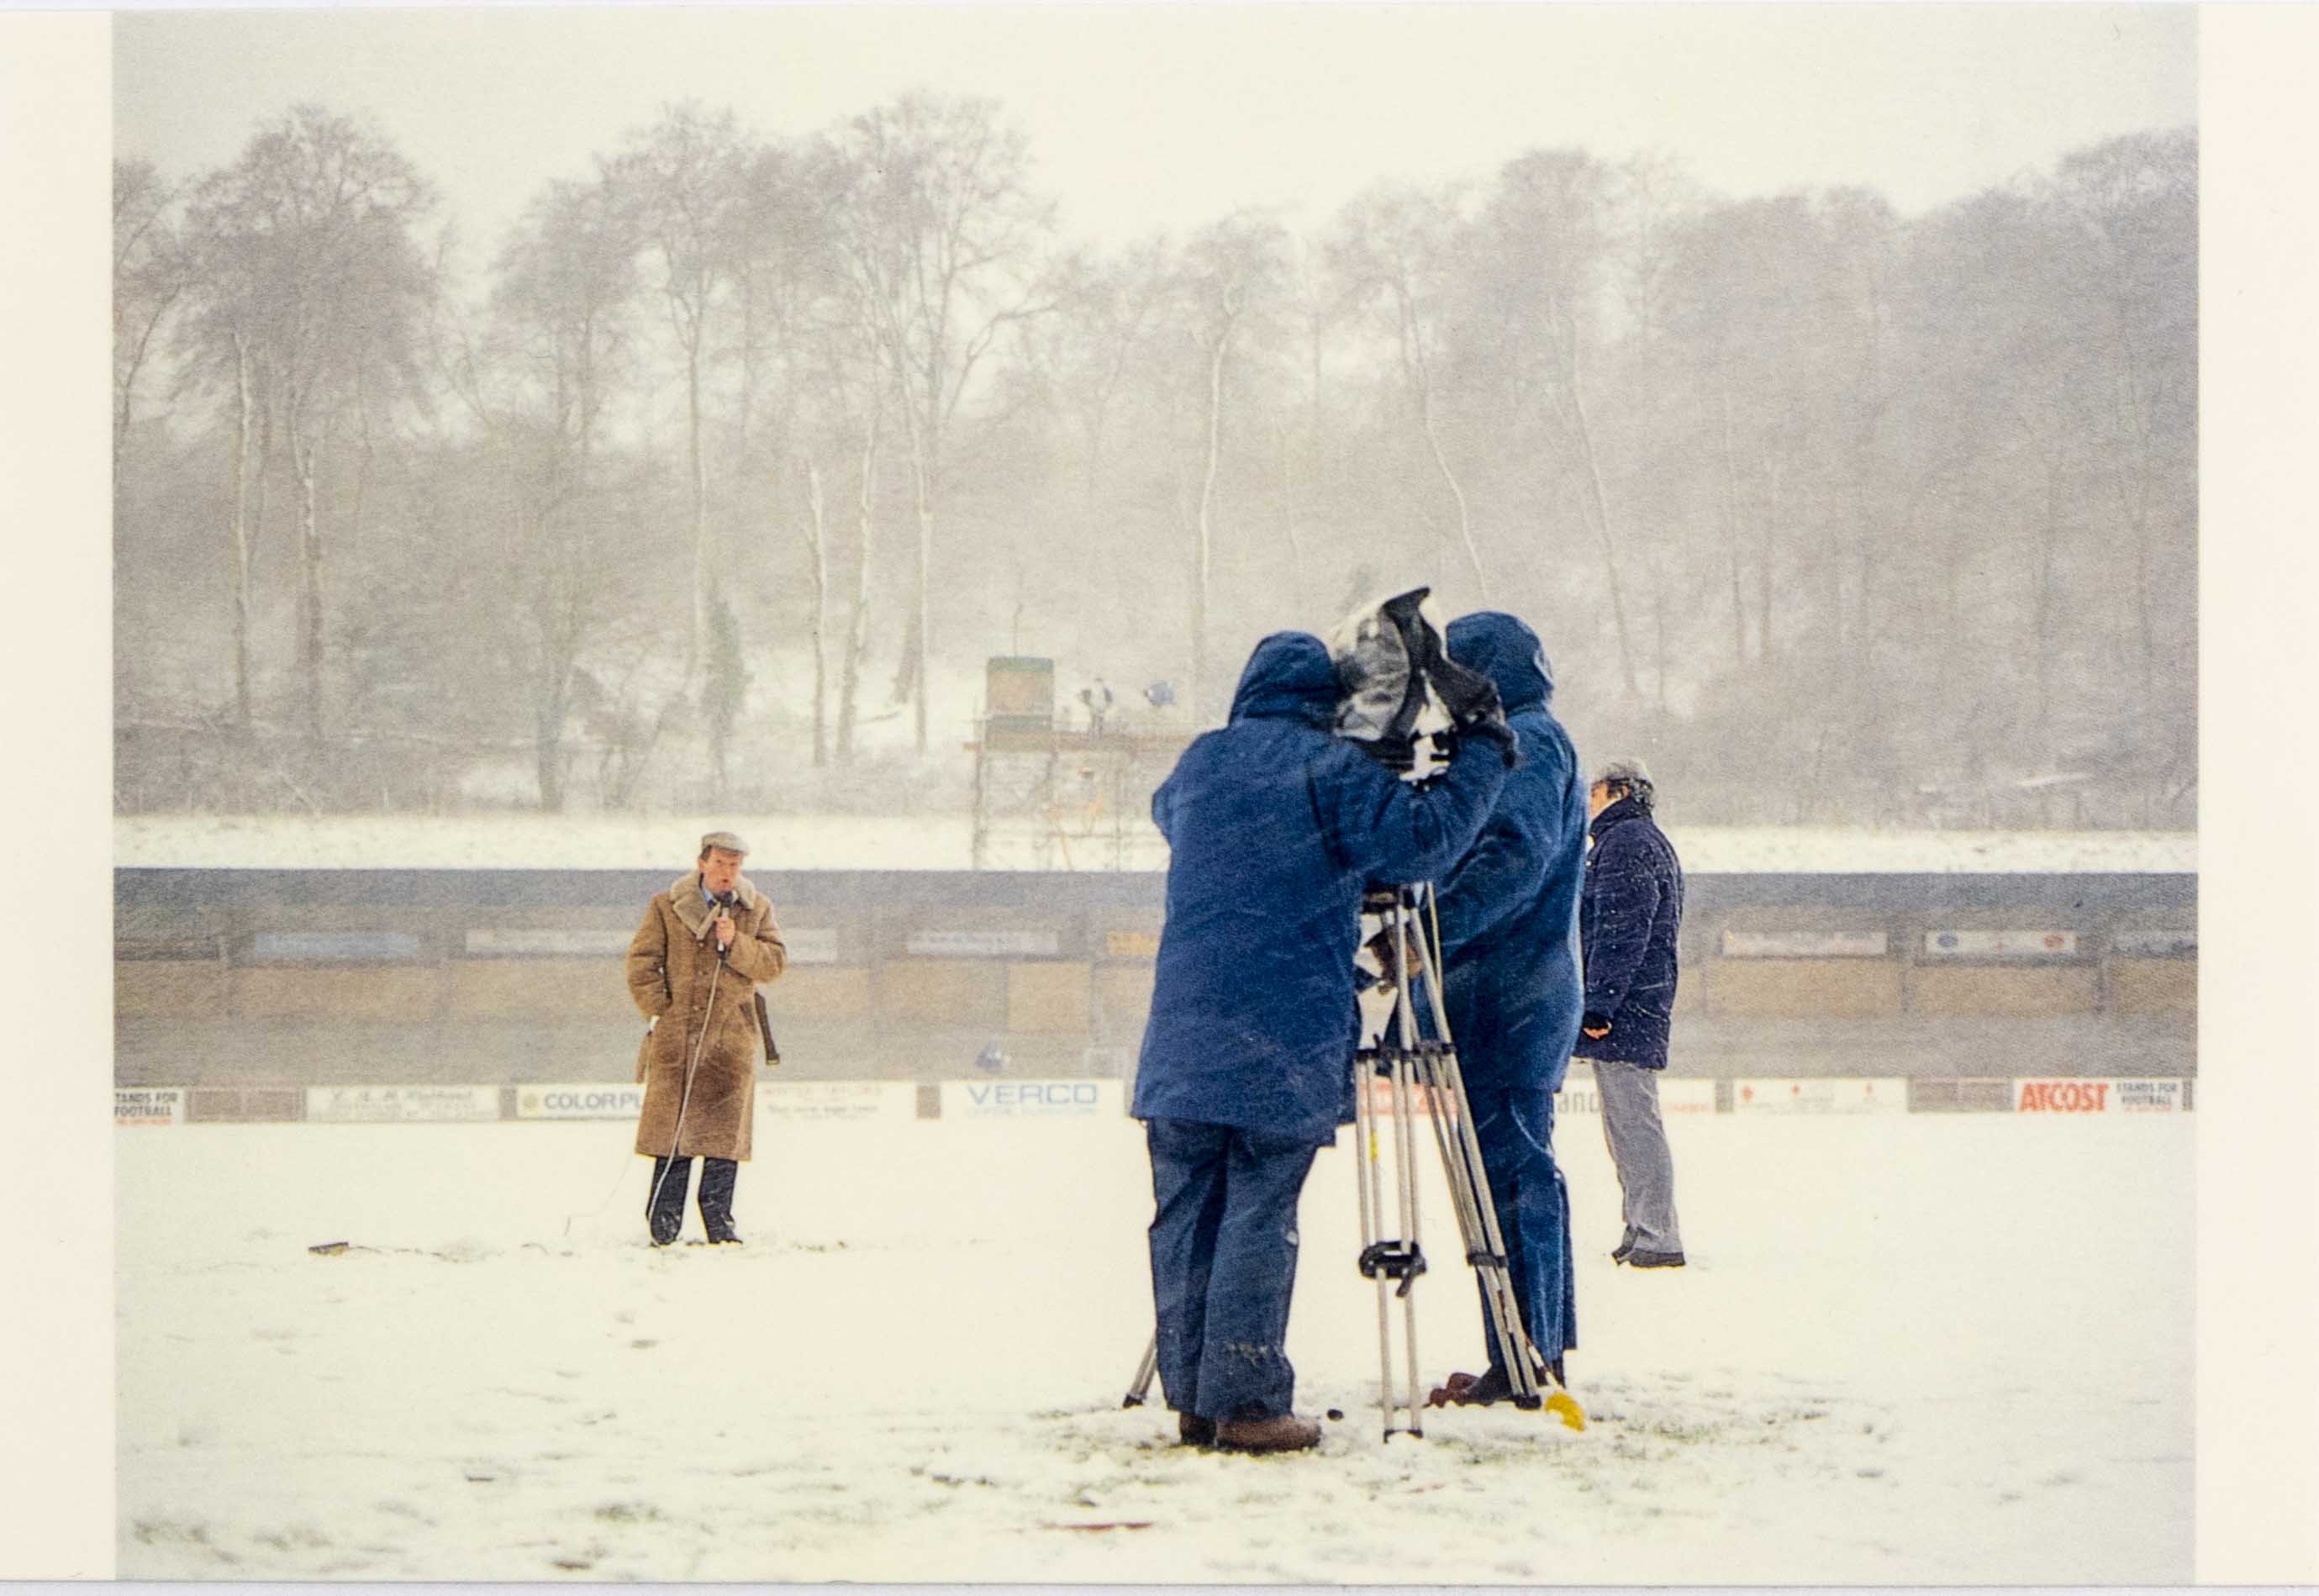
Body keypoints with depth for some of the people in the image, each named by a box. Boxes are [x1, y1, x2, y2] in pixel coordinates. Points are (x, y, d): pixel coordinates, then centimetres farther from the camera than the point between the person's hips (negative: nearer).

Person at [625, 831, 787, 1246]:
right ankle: (664, 1221, 1)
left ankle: (718, 1217, 5)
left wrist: (736, 944, -11)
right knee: (673, 1124, -3)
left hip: (732, 1036, 2)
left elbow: (775, 962, 5)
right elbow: (642, 960, 5)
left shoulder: (756, 909, 10)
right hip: (677, 1032, -2)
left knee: (725, 1129, -1)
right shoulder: (667, 907, 5)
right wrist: (658, 1010, -4)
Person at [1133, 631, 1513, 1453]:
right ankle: (1246, 1400, -8)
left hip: (1184, 1035, 5)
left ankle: (1192, 1397, 9)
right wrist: (1484, 752, 0)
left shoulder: (1198, 764, 13)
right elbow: (1426, 837, -12)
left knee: (1185, 1212, 7)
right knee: (1260, 1214, -4)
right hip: (1285, 1041, -5)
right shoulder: (1334, 770, -5)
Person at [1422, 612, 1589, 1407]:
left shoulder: (1525, 742, -8)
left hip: (1506, 1003, -10)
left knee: (1509, 1171, -11)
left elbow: (1515, 855, -23)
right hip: (1523, 1002, 10)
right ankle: (1540, 1353, 14)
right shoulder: (1527, 740, 23)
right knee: (1520, 1171, 11)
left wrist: (1430, 926, -31)